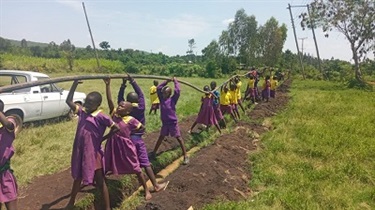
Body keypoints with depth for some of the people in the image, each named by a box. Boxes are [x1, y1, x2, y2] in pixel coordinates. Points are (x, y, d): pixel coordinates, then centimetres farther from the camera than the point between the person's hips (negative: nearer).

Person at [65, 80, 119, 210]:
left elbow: (115, 128, -13)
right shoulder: (82, 112, 0)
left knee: (100, 181, 6)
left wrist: (102, 139, -10)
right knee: (77, 178, 24)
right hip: (79, 152, 6)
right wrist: (75, 84, -5)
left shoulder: (100, 117, -16)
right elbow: (68, 101, 1)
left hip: (93, 153, -6)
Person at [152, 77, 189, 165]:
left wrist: (175, 81, -9)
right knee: (161, 137, 21)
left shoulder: (173, 100, -12)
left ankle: (185, 156, 2)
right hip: (164, 123, 5)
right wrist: (166, 81, 3)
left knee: (179, 138, -1)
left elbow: (177, 90, -21)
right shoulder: (161, 99, 1)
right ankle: (154, 152, 35)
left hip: (173, 122, -5)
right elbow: (158, 88, 5)